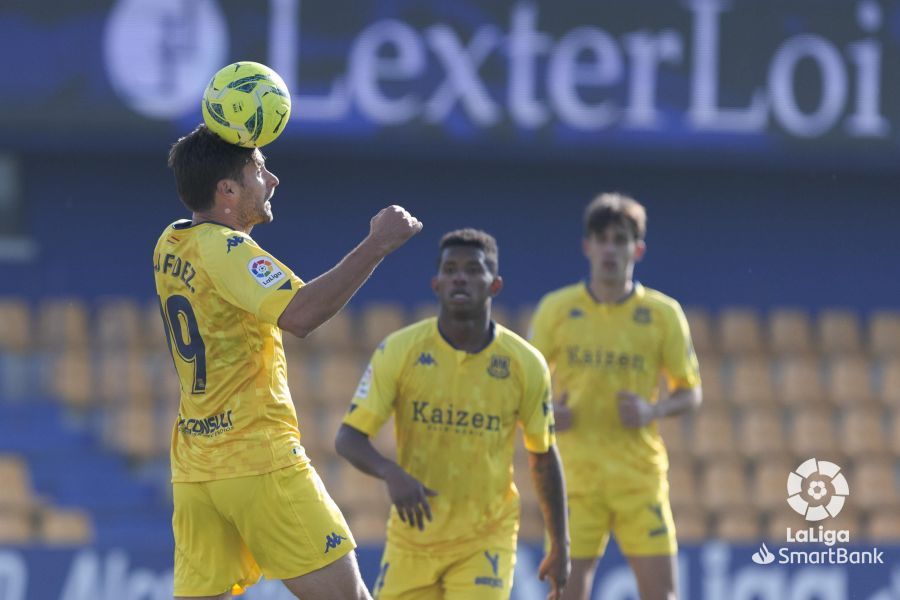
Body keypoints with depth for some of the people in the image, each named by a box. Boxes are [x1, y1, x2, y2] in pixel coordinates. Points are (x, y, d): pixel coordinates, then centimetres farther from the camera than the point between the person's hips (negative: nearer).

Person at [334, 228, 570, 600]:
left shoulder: (525, 365, -7)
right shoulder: (399, 351, -10)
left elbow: (542, 457, 6)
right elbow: (348, 438, -12)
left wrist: (560, 548, 9)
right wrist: (392, 474, -33)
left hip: (485, 540, -1)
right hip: (413, 536, 1)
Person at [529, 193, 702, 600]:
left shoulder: (663, 313, 2)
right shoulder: (557, 308, 3)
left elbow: (690, 392, 8)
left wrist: (653, 411, -11)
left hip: (640, 474, 0)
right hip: (574, 471, 0)